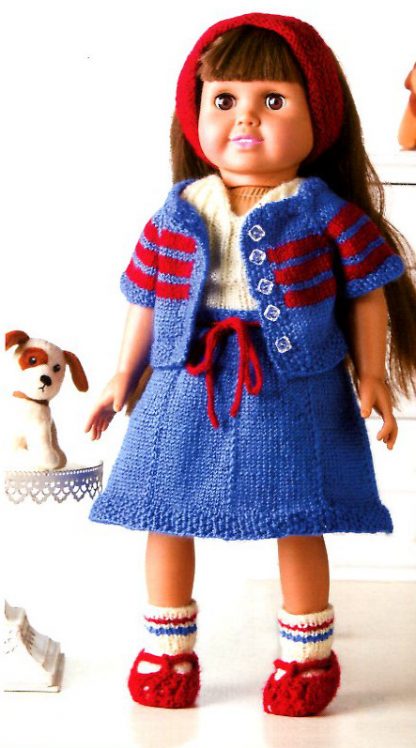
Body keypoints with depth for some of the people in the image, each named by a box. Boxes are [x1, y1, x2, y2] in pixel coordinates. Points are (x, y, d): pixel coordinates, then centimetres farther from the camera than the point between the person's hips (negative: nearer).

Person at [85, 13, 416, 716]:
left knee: (299, 525, 8)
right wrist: (122, 378, 12)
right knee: (165, 517, 10)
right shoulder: (176, 215, 1)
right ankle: (167, 645, 31)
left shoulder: (328, 212, -6)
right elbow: (146, 299, 9)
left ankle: (307, 651, 29)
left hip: (294, 398, -2)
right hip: (185, 394, 3)